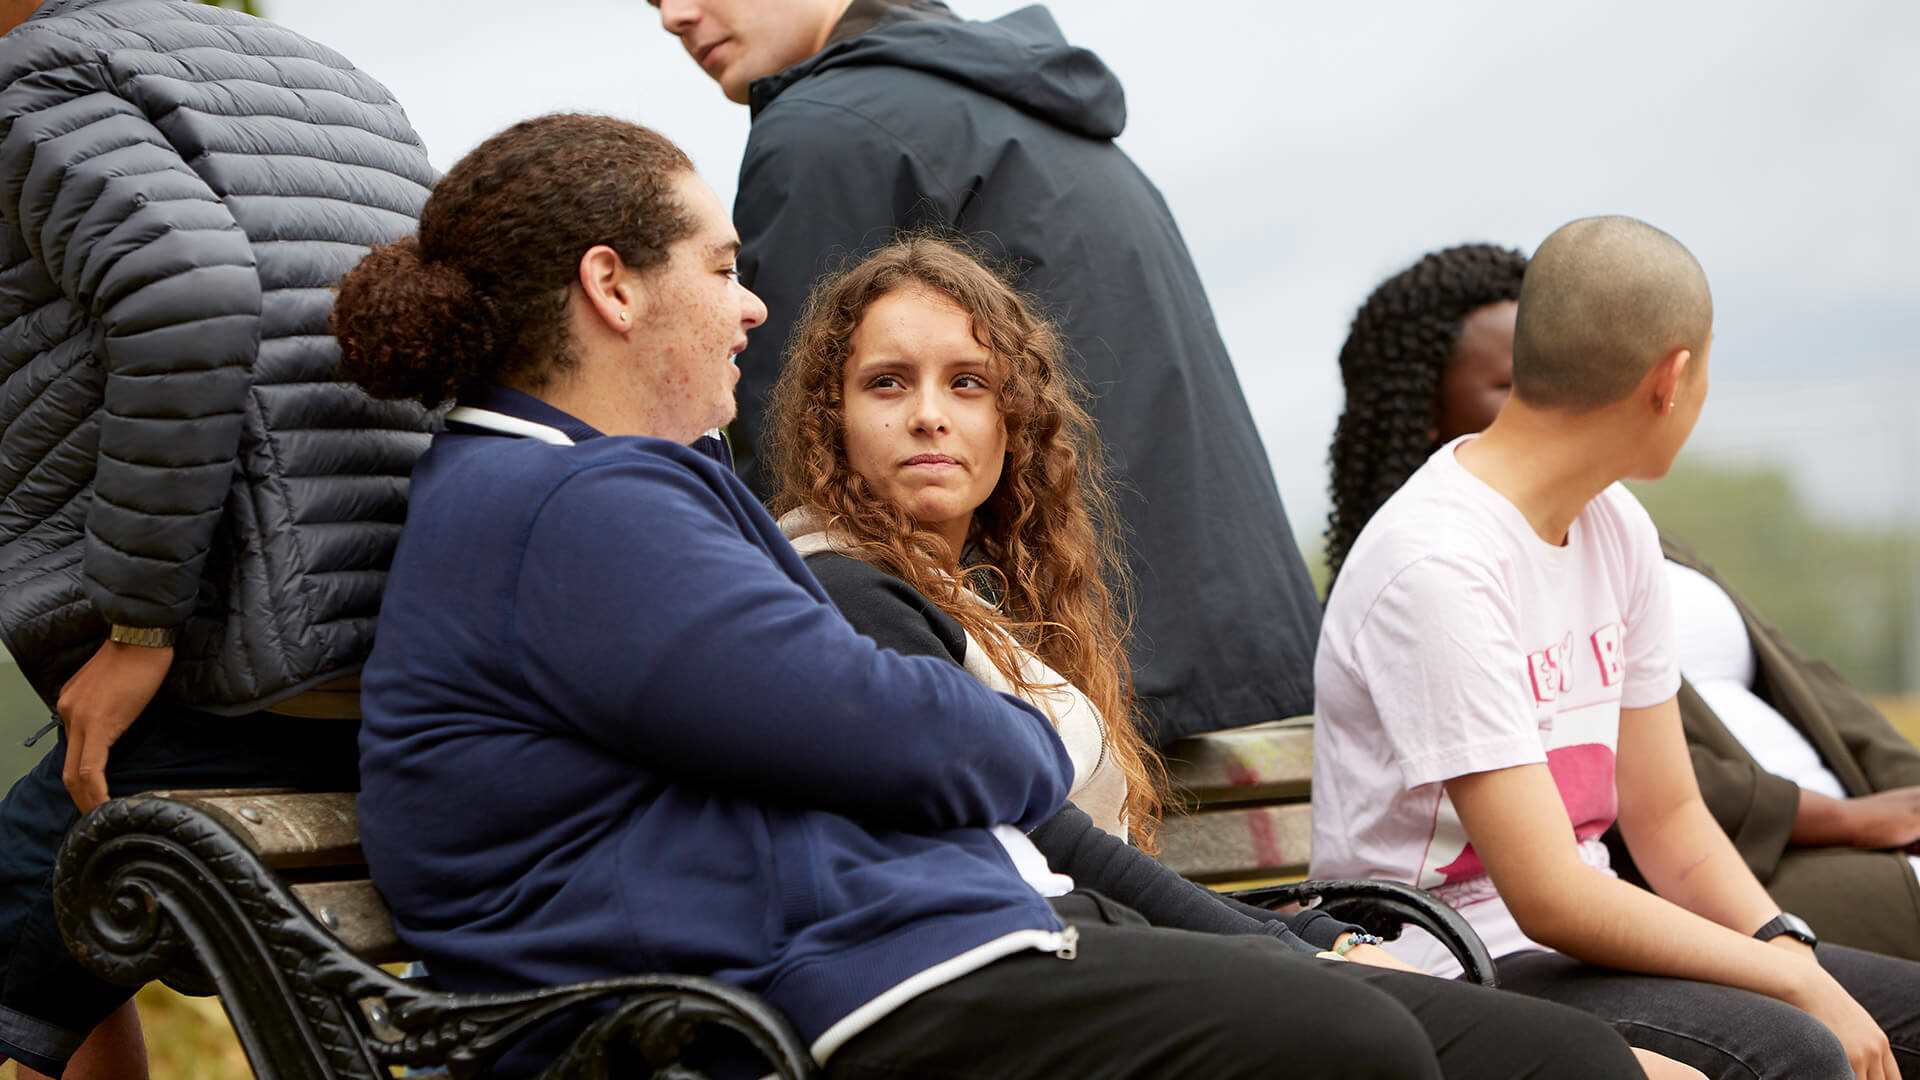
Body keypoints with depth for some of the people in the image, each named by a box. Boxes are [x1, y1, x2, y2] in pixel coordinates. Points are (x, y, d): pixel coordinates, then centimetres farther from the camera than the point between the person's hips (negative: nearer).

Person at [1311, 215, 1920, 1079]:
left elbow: (1665, 816, 11)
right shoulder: (1436, 566, -21)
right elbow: (1549, 900, -23)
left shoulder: (1616, 528, 8)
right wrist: (1799, 983, -18)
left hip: (1579, 933, 9)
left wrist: (1788, 950, -7)